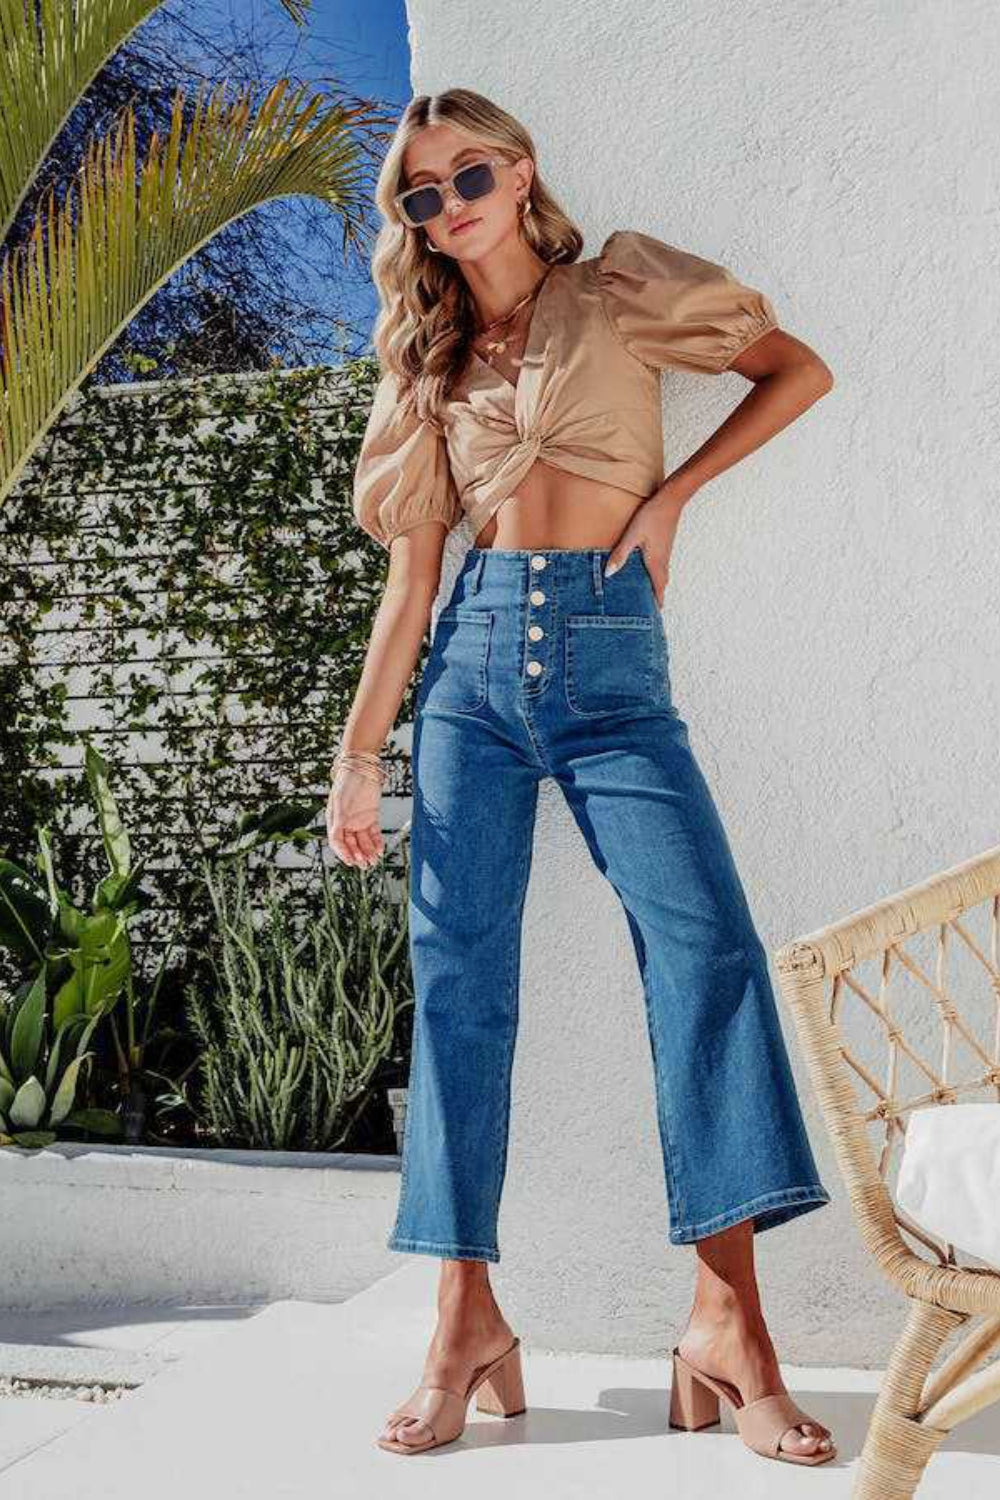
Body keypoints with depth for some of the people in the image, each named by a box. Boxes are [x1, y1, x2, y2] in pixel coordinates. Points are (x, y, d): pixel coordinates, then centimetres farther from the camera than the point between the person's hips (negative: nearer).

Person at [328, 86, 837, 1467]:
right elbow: (412, 572, 12)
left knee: (707, 943, -18)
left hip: (609, 658, -3)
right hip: (474, 661, 3)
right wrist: (360, 751, 5)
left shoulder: (617, 293, 11)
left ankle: (728, 1322, -14)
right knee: (459, 980, -4)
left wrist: (676, 489, -2)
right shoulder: (430, 359, 17)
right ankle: (468, 1321, 3)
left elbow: (801, 369, 11)